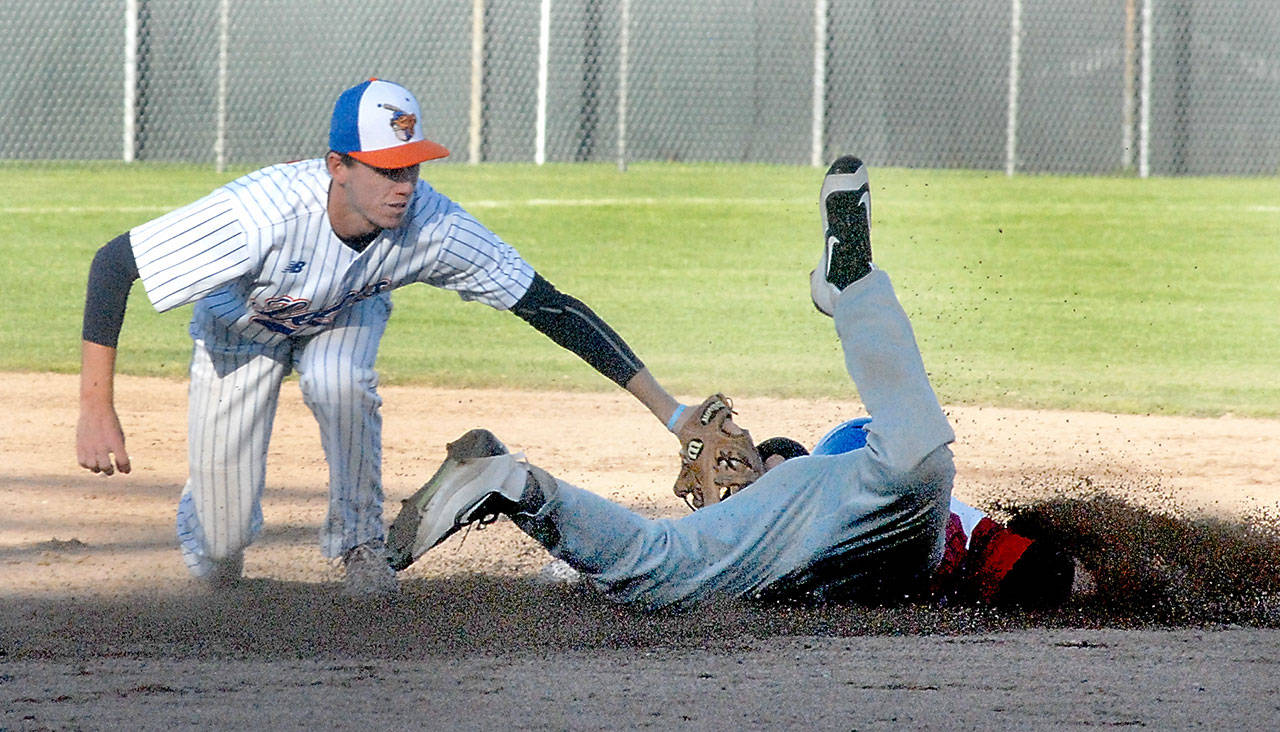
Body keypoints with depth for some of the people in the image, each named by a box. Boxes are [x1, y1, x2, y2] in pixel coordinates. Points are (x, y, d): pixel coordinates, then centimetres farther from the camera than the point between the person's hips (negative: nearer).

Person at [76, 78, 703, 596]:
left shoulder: (433, 225, -35)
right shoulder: (265, 211, -44)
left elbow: (548, 306, -28)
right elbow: (113, 263, -38)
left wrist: (668, 410, -31)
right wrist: (96, 411, -42)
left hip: (346, 316, 2)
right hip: (241, 322, -2)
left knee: (339, 382, -36)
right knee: (218, 557, -4)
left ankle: (361, 540, -8)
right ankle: (210, 514, 36)